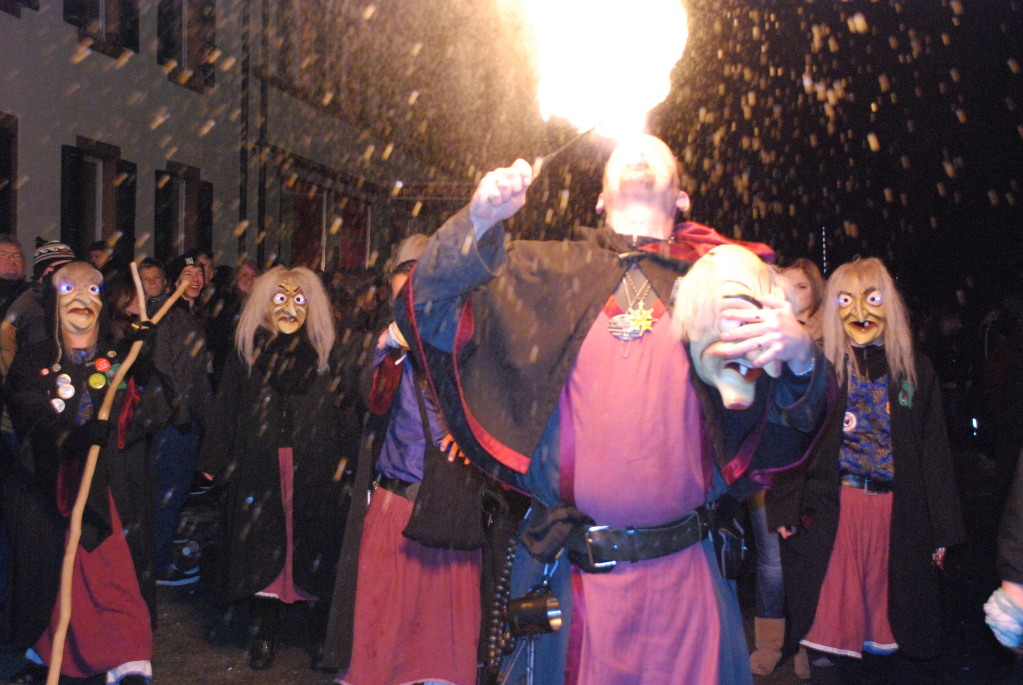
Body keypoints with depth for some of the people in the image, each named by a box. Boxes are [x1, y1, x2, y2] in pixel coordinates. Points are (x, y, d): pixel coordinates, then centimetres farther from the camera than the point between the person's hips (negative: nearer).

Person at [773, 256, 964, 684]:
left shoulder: (916, 373, 7)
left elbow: (935, 456, 8)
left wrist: (941, 532, 4)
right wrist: (786, 509, -9)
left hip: (898, 516, 2)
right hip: (828, 513, -1)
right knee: (831, 620, 2)